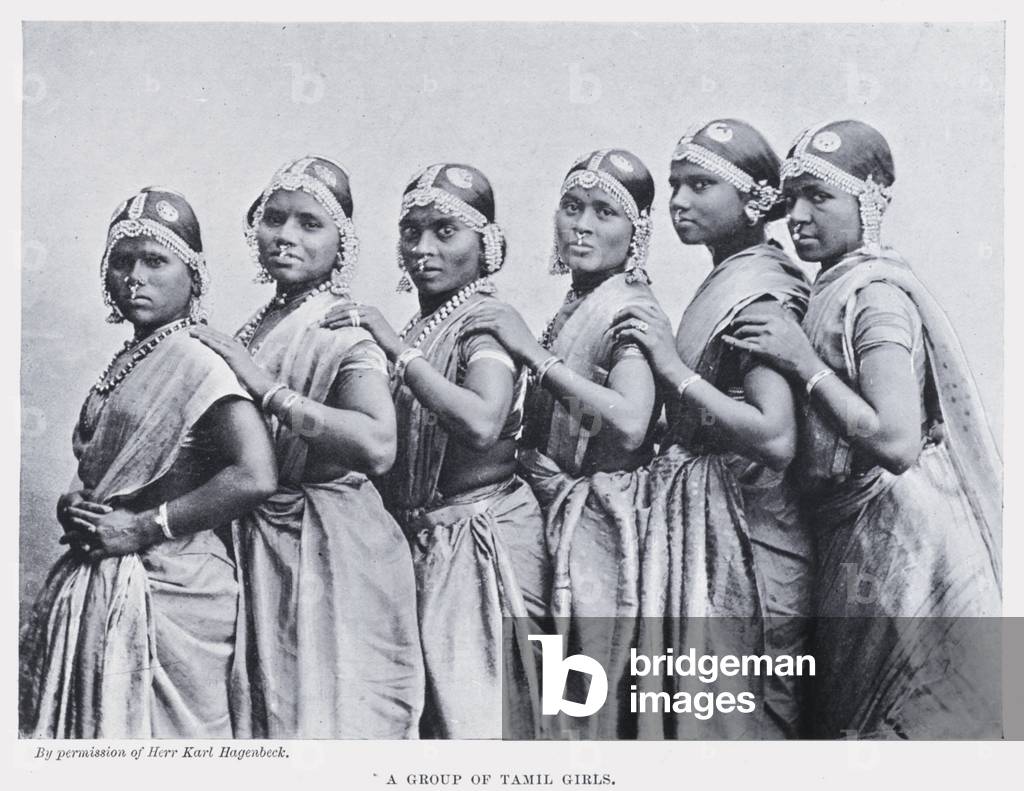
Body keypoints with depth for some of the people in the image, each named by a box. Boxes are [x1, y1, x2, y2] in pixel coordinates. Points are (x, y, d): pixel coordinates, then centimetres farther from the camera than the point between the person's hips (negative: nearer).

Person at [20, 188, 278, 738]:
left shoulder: (198, 364, -14)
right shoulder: (122, 366, 10)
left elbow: (254, 477, -26)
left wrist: (141, 527, -19)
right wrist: (73, 504, 1)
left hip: (166, 588, -8)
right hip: (96, 587, 8)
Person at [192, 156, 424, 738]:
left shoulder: (346, 334, -13)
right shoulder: (253, 332, 7)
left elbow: (377, 445, -32)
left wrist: (267, 387, -26)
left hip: (332, 553, -7)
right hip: (257, 548, 7)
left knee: (330, 713, 2)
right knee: (269, 712, 17)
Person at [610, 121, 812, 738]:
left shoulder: (756, 291, -14)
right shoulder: (726, 280, 13)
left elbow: (777, 440, -26)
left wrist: (674, 369, -21)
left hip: (737, 529, -9)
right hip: (700, 520, 9)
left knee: (735, 715, 1)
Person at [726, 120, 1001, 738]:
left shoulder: (873, 291, -16)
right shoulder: (837, 288, 12)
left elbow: (896, 442, -28)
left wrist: (804, 365, -22)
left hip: (894, 541, -9)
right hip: (853, 540, 9)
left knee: (885, 721, 2)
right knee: (839, 711, 18)